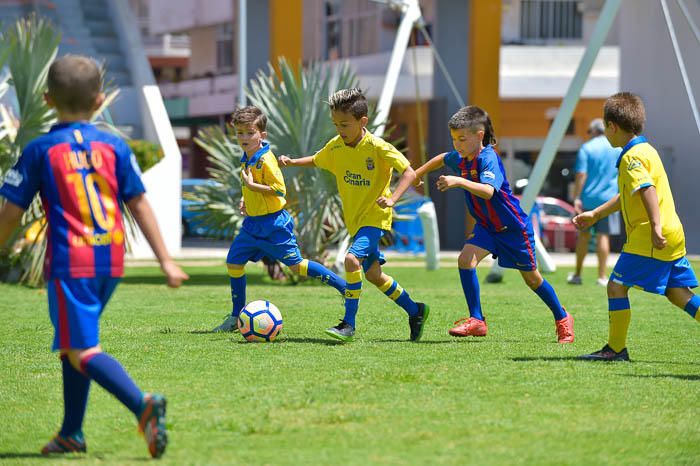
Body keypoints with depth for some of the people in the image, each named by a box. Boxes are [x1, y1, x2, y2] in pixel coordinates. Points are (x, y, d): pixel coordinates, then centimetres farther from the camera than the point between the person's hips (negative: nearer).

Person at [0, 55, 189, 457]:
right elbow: (140, 204, 4)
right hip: (111, 262, 5)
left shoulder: (40, 151, -2)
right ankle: (71, 434, 23)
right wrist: (166, 260, 6)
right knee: (72, 344, 20)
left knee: (83, 351, -8)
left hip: (69, 262, -5)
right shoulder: (114, 146, 5)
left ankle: (142, 404, -31)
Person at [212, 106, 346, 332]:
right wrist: (246, 198, 13)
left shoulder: (265, 160, -19)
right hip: (253, 222, 9)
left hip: (273, 222, -9)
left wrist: (252, 186, -25)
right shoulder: (247, 159, 8)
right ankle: (236, 317, 17)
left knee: (296, 264, -7)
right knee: (234, 262, 7)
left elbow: (279, 189, -23)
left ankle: (344, 287, 2)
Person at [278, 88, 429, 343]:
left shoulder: (378, 147, -18)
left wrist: (392, 198, -31)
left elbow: (409, 172, -19)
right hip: (354, 219, 8)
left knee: (352, 259, -27)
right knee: (373, 274, 14)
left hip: (375, 217, -8)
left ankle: (349, 323, -22)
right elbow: (316, 160, 22)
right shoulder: (335, 146, 1)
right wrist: (292, 162, 6)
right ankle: (415, 311, 33)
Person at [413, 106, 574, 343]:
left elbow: (488, 191, -46)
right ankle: (477, 321, -12)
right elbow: (441, 159, 21)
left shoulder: (489, 159, -28)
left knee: (531, 278, 6)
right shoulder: (460, 159, -4)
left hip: (513, 227, -7)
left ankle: (562, 319, 28)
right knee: (466, 259, -17)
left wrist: (458, 181, -56)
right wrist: (417, 174, 27)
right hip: (486, 226, 7)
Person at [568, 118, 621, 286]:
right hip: (609, 198, 1)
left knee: (583, 235, 10)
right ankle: (602, 276, -4)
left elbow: (581, 175, -11)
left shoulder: (586, 149, -4)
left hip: (588, 198, -1)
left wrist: (576, 198, -10)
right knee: (603, 235, 1)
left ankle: (577, 274, 18)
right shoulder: (619, 148, 5)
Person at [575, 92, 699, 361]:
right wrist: (595, 214, 35)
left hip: (648, 240, -10)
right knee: (677, 293, 10)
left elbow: (647, 190, -28)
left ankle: (616, 349, -1)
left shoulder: (632, 158, -12)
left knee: (616, 286, -4)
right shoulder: (645, 150, 20)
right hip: (673, 236, 10)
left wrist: (656, 227, -38)